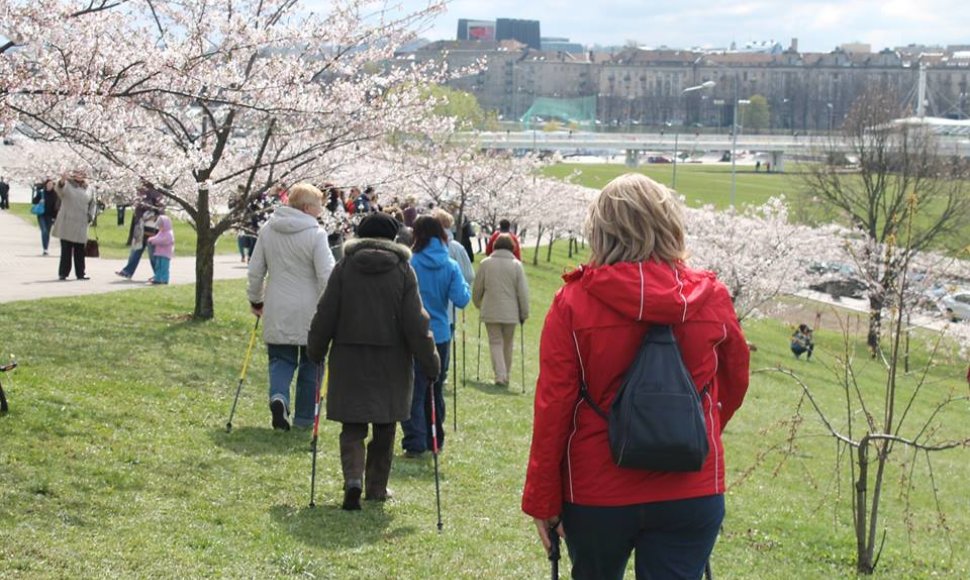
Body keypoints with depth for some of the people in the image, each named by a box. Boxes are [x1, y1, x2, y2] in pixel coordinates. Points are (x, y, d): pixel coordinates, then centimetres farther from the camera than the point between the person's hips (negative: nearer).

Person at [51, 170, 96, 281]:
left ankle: (80, 273, 13)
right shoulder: (67, 186, -1)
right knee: (66, 251, -4)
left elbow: (92, 203, 27)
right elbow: (59, 188, -25)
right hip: (67, 225, -4)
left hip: (80, 226, 4)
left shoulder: (86, 190, 13)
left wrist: (90, 215, 12)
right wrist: (62, 181, -47)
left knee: (80, 251, 7)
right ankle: (63, 273, 0)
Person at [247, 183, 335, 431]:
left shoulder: (267, 230, 3)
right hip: (309, 312, -3)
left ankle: (278, 396, -15)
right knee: (310, 364, 12)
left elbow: (255, 271, 8)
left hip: (277, 311, 3)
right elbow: (326, 276, -16)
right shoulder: (316, 234, -13)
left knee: (281, 358, 13)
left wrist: (256, 300, 21)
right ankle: (304, 418, 17)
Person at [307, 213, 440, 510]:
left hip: (349, 358, 0)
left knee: (352, 426, 6)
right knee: (384, 427, 13)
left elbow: (325, 315, 0)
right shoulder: (403, 270, -3)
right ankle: (377, 488, 20)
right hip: (391, 362, 0)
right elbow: (416, 323, -6)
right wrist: (431, 362, 0)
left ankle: (353, 479, -16)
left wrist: (315, 351, 13)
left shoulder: (344, 268, -2)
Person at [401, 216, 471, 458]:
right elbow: (461, 299, -9)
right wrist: (465, 287, 10)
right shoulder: (451, 266, -3)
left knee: (413, 391, -1)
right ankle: (435, 440, 26)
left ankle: (414, 443, -9)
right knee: (435, 390, 17)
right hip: (440, 335, 3)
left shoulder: (409, 264, -10)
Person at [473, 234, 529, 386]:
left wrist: (478, 304, 24)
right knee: (508, 344, 15)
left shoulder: (485, 263, -2)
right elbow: (523, 292, -4)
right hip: (511, 312, 0)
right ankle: (505, 375, 22)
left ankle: (500, 375, -10)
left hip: (490, 312, 0)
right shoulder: (516, 265, -4)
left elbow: (477, 289, 5)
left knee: (495, 342, 5)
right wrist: (524, 313, 5)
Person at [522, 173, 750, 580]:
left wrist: (542, 501, 0)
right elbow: (734, 383, 10)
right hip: (692, 493, 0)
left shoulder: (574, 302, -10)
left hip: (596, 493, 0)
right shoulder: (711, 297, -4)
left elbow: (553, 405, -9)